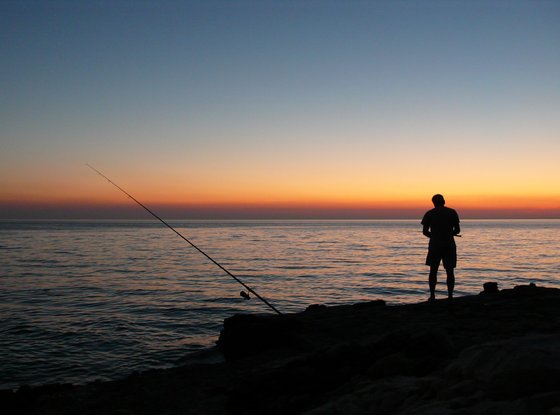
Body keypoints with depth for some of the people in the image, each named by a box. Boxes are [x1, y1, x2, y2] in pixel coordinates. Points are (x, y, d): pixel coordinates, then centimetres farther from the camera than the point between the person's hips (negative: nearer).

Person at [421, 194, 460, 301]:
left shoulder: (429, 214, 1)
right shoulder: (452, 212, 1)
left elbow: (425, 231, 0)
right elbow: (457, 230, -1)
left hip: (434, 245, 0)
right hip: (449, 245, 0)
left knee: (433, 271, 9)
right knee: (450, 271, 5)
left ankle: (432, 295, 4)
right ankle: (450, 296, 1)